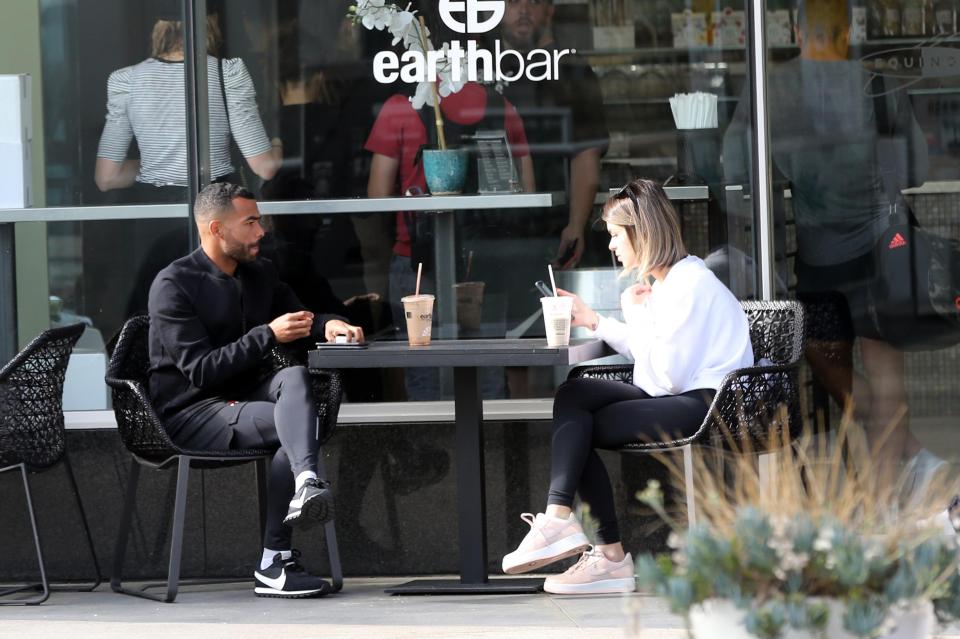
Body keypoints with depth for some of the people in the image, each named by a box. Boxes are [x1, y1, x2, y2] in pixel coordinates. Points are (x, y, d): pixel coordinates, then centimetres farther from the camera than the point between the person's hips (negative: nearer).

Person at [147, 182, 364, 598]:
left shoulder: (259, 273, 13)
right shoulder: (173, 286, -10)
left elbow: (298, 317, 26)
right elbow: (201, 371, -17)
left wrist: (327, 325, 0)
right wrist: (268, 335, -20)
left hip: (243, 395, 6)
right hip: (191, 412, -6)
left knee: (295, 377, -29)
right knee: (296, 423, -29)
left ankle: (306, 485, -47)